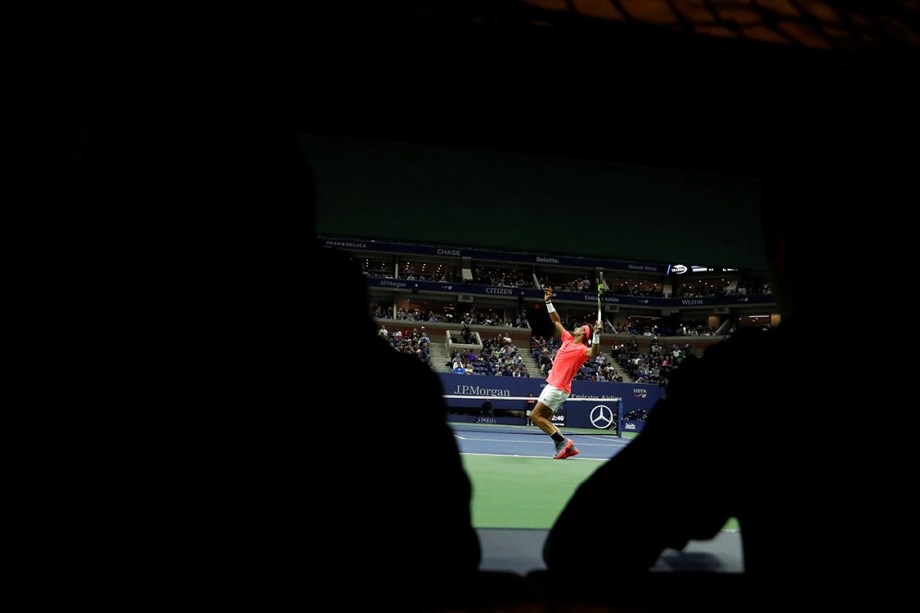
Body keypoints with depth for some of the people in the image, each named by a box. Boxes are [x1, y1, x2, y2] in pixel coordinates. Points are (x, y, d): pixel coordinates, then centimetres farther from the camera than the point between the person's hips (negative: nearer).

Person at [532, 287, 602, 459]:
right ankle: (565, 446, 4)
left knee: (535, 415, -12)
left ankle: (562, 441, -12)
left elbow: (594, 353, -36)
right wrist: (548, 302, 13)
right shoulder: (568, 339, 9)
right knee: (544, 419, 9)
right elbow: (556, 321, 18)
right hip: (553, 385, 9)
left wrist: (596, 335, -49)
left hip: (558, 388, -9)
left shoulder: (582, 349, -13)